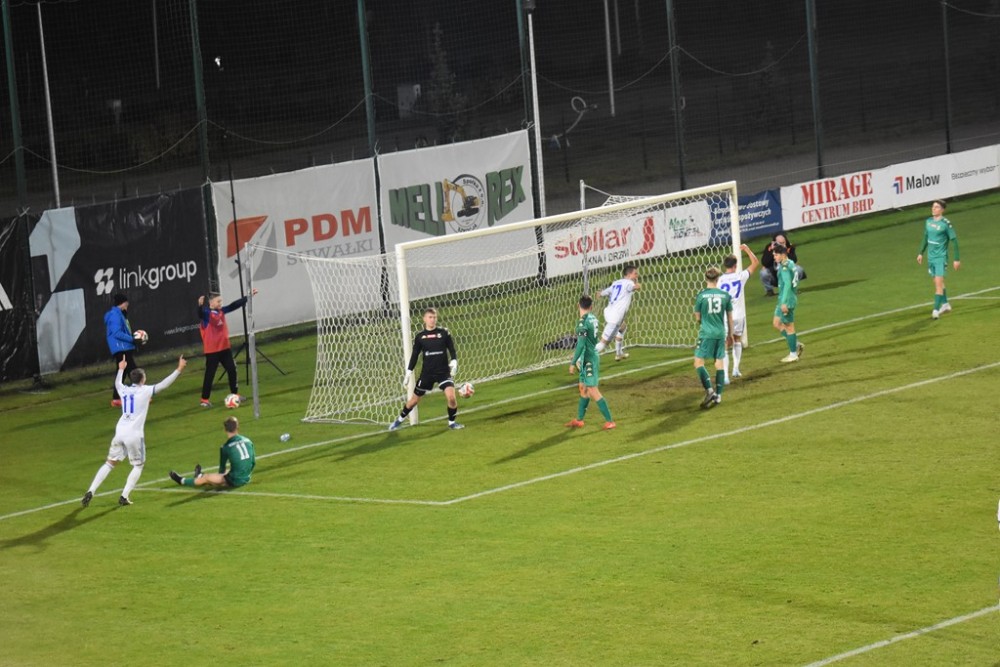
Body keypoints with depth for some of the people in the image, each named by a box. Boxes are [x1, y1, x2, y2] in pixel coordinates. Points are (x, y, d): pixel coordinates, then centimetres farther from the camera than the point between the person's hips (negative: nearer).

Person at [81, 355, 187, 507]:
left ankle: (90, 492, 2)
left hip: (120, 432, 5)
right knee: (138, 466, 13)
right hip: (134, 434, -5)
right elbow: (164, 384, -5)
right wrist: (179, 369, -1)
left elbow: (117, 383, 35)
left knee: (110, 463, 13)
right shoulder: (145, 391, -4)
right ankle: (124, 496, 3)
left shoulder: (124, 390, 11)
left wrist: (121, 369, 53)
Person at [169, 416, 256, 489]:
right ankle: (199, 477, 56)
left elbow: (222, 469, -1)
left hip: (234, 481, -6)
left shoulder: (226, 447, -13)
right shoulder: (248, 441, 1)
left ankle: (182, 481, 33)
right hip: (246, 479, 6)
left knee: (207, 477, 11)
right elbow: (253, 462, 10)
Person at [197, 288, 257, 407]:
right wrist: (200, 305, -59)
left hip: (225, 347, 7)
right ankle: (205, 399, 7)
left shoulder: (222, 311, 6)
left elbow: (234, 305, 14)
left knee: (232, 370, 12)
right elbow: (200, 313, -36)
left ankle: (235, 394, 28)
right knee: (210, 374, -2)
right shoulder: (206, 313, -13)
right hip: (212, 350, -7)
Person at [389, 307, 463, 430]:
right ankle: (399, 420, 32)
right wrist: (408, 373, 5)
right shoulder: (420, 337, 1)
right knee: (414, 399, 9)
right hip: (427, 373, 1)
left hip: (444, 372, -1)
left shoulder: (444, 333, -2)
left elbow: (452, 350, 1)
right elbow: (414, 356, 7)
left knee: (451, 396, -20)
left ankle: (452, 422, 3)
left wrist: (454, 361, -17)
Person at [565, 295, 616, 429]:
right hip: (593, 356, 9)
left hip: (588, 359, -9)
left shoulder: (583, 322, -20)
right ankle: (579, 420, 26)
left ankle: (609, 421, -6)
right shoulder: (593, 318, 6)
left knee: (593, 391, -6)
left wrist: (573, 362, -17)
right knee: (583, 388, 17)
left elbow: (581, 344, -23)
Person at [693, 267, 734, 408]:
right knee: (719, 363, 9)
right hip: (721, 333, 4)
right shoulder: (725, 295, 2)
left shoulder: (701, 295, -6)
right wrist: (730, 334, 23)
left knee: (698, 362, -1)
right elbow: (730, 317, 11)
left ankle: (709, 390, -14)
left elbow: (697, 317, 2)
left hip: (706, 333, -4)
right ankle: (718, 395, 9)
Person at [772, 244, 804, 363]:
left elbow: (787, 284, -24)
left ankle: (793, 354, 8)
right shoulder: (790, 264, 12)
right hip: (783, 300, 10)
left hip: (787, 300, -10)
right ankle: (796, 344, 19)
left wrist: (784, 303, -25)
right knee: (777, 324, 15)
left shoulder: (785, 267, -18)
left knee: (789, 326, 0)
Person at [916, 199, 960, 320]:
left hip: (941, 257, -7)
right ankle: (945, 304, 35)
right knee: (937, 282, 17)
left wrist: (956, 259, -9)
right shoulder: (928, 222, 5)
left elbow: (954, 240, -10)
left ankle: (936, 310, -13)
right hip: (931, 256, 7)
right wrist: (921, 253, 19)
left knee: (939, 283, -12)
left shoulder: (946, 224, -14)